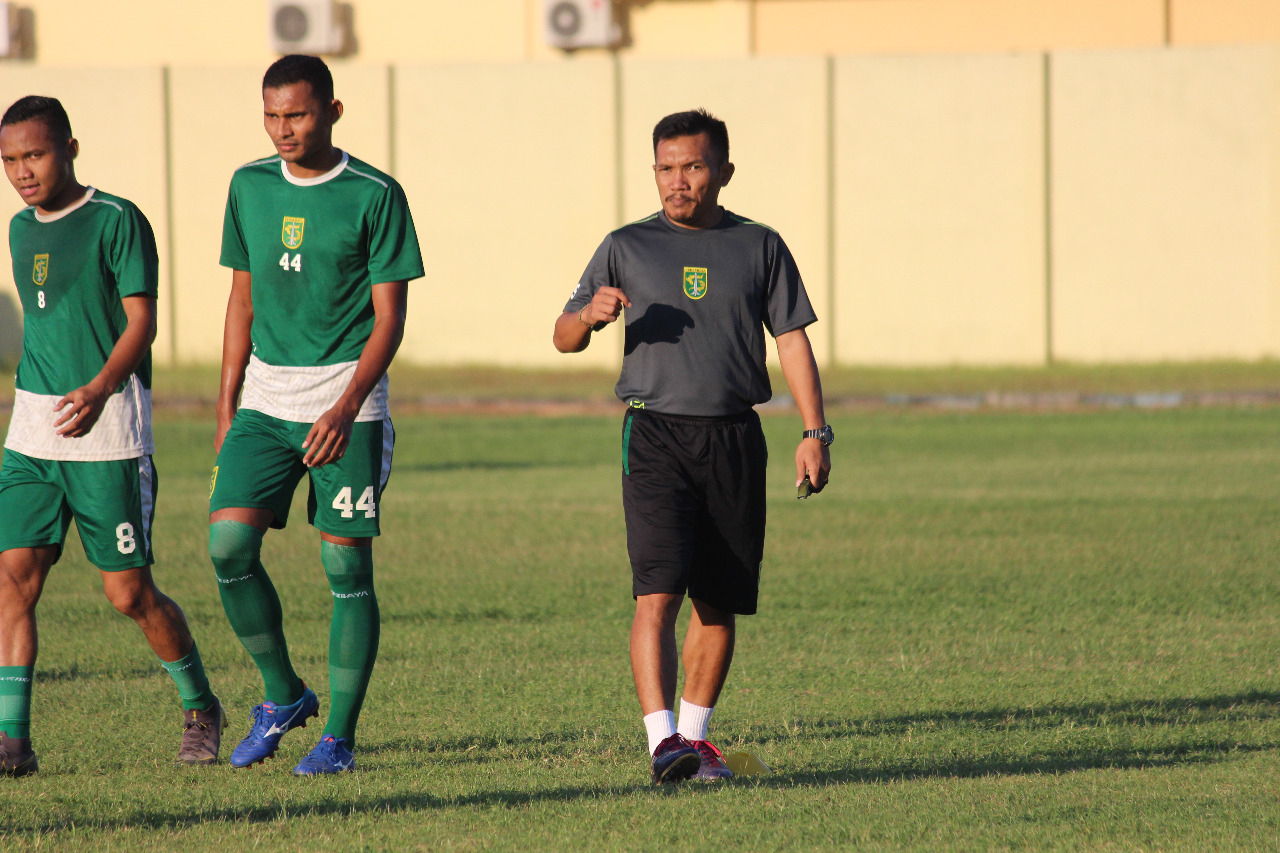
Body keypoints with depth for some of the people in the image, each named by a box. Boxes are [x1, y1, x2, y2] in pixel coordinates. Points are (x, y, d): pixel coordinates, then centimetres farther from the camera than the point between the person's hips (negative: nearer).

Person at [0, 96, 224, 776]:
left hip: (109, 429, -6)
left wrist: (97, 391, -28)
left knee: (129, 592, -3)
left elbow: (141, 323, -13)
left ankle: (200, 707, 20)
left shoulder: (117, 222, -7)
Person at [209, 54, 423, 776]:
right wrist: (227, 407, 13)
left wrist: (347, 407, -19)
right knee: (229, 544, -10)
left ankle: (340, 736, 5)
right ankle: (283, 696, 9)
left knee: (347, 566, -3)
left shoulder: (374, 195, -5)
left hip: (346, 401, -4)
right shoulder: (251, 187, 9)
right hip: (265, 397, 4)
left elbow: (389, 317, -7)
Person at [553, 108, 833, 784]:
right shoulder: (627, 248, 8)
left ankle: (695, 735, 19)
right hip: (656, 435, -2)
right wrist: (591, 315, -13)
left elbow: (792, 341, 10)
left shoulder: (759, 247, 10)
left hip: (735, 440, 2)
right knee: (657, 593, -16)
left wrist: (815, 432, 1)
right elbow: (564, 338, 11)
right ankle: (661, 740, -23)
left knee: (720, 603, 6)